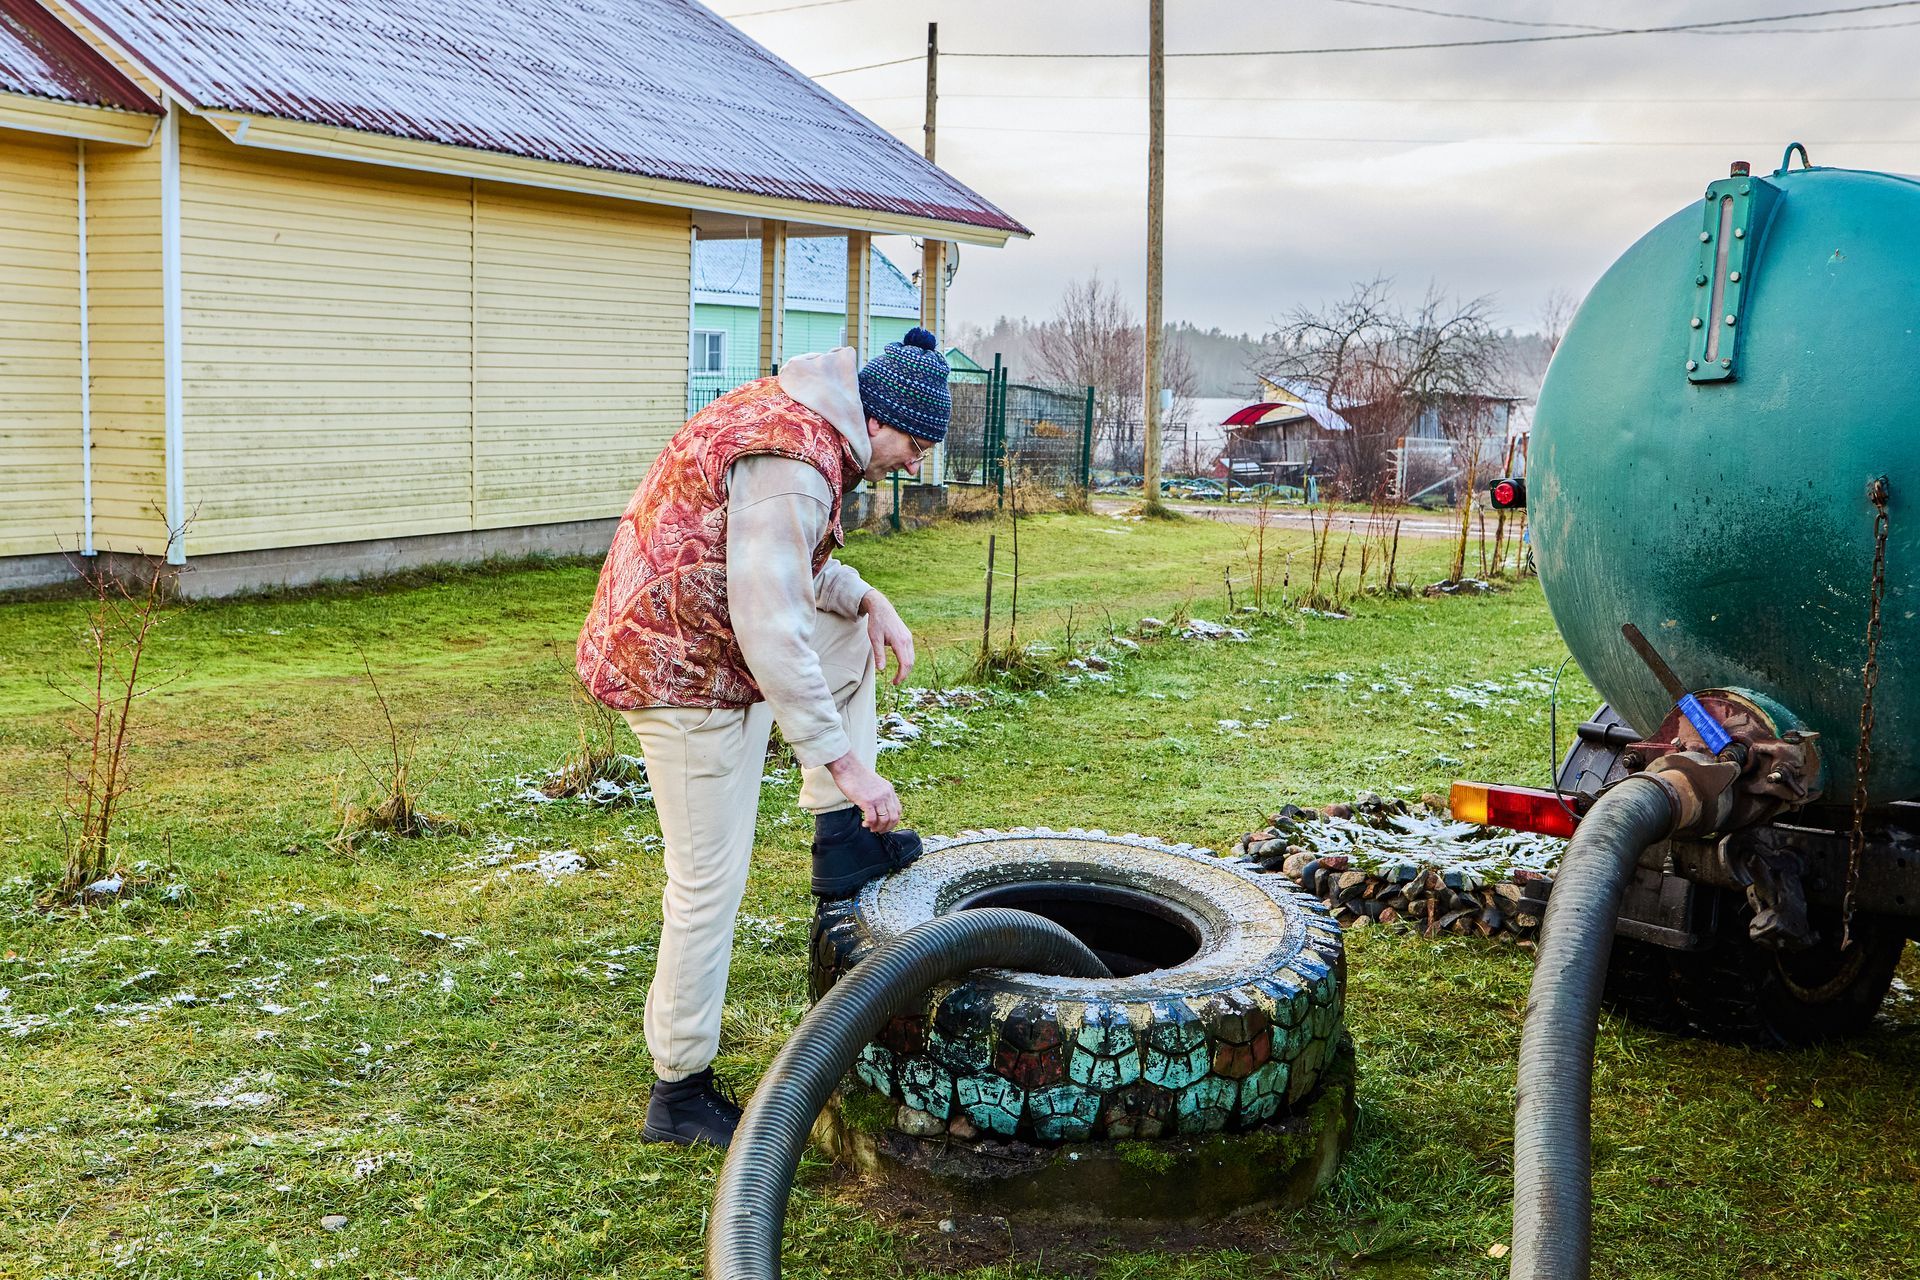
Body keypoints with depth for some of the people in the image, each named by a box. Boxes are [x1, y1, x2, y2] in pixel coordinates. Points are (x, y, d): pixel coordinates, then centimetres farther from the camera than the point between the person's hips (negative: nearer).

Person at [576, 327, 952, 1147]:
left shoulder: (790, 417, 8)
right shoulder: (791, 463, -24)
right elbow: (770, 632, -31)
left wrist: (865, 599, 4)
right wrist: (842, 761, -28)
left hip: (666, 641, 10)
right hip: (687, 674, -10)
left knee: (852, 629, 19)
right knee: (710, 885, -1)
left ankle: (843, 844, 16)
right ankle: (679, 1093, 13)